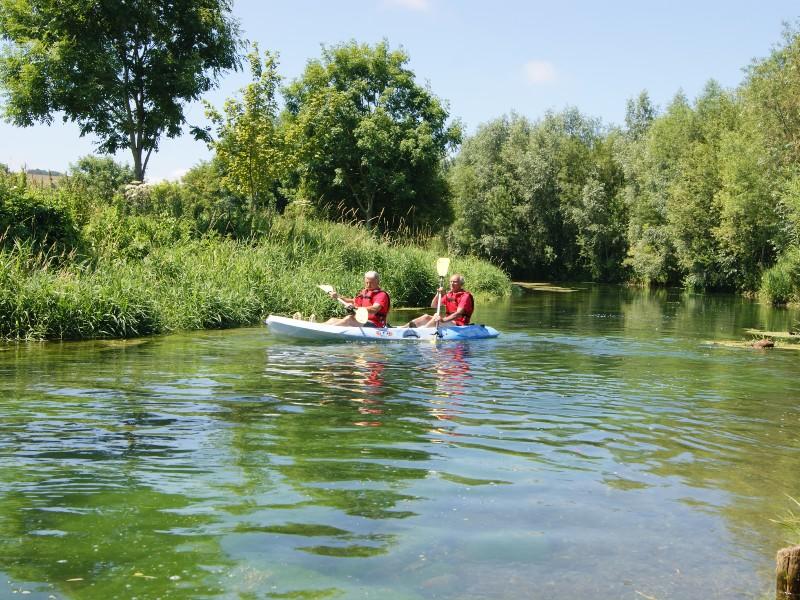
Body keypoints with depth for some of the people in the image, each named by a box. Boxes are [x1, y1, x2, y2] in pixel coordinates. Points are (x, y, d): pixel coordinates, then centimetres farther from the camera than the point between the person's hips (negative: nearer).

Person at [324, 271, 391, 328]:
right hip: (360, 322, 8)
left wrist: (356, 308, -37)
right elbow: (353, 301, 35)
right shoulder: (364, 292, 17)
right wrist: (338, 296, 29)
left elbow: (374, 310, -27)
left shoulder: (382, 295, -9)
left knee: (349, 318, -31)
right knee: (334, 320, -3)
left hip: (374, 325, -8)